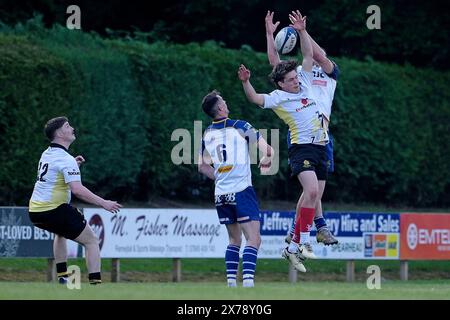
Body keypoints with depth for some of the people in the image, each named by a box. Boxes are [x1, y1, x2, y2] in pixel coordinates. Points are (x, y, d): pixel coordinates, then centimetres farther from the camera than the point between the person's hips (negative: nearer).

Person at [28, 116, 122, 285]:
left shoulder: (46, 154, 13)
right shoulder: (66, 159, -15)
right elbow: (78, 190, -26)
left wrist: (75, 165, 22)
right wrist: (104, 203, -25)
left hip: (35, 212, 9)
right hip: (54, 211, -9)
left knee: (61, 233, 38)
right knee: (91, 241, -1)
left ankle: (62, 277, 34)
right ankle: (95, 283, -14)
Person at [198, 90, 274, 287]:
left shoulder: (207, 134, 10)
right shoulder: (240, 127, -4)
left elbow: (202, 166, 20)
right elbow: (268, 151, -5)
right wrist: (266, 161, 16)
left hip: (220, 194, 6)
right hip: (242, 191, -6)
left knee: (234, 239, 18)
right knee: (253, 239, -8)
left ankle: (231, 282, 11)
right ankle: (248, 281, -23)